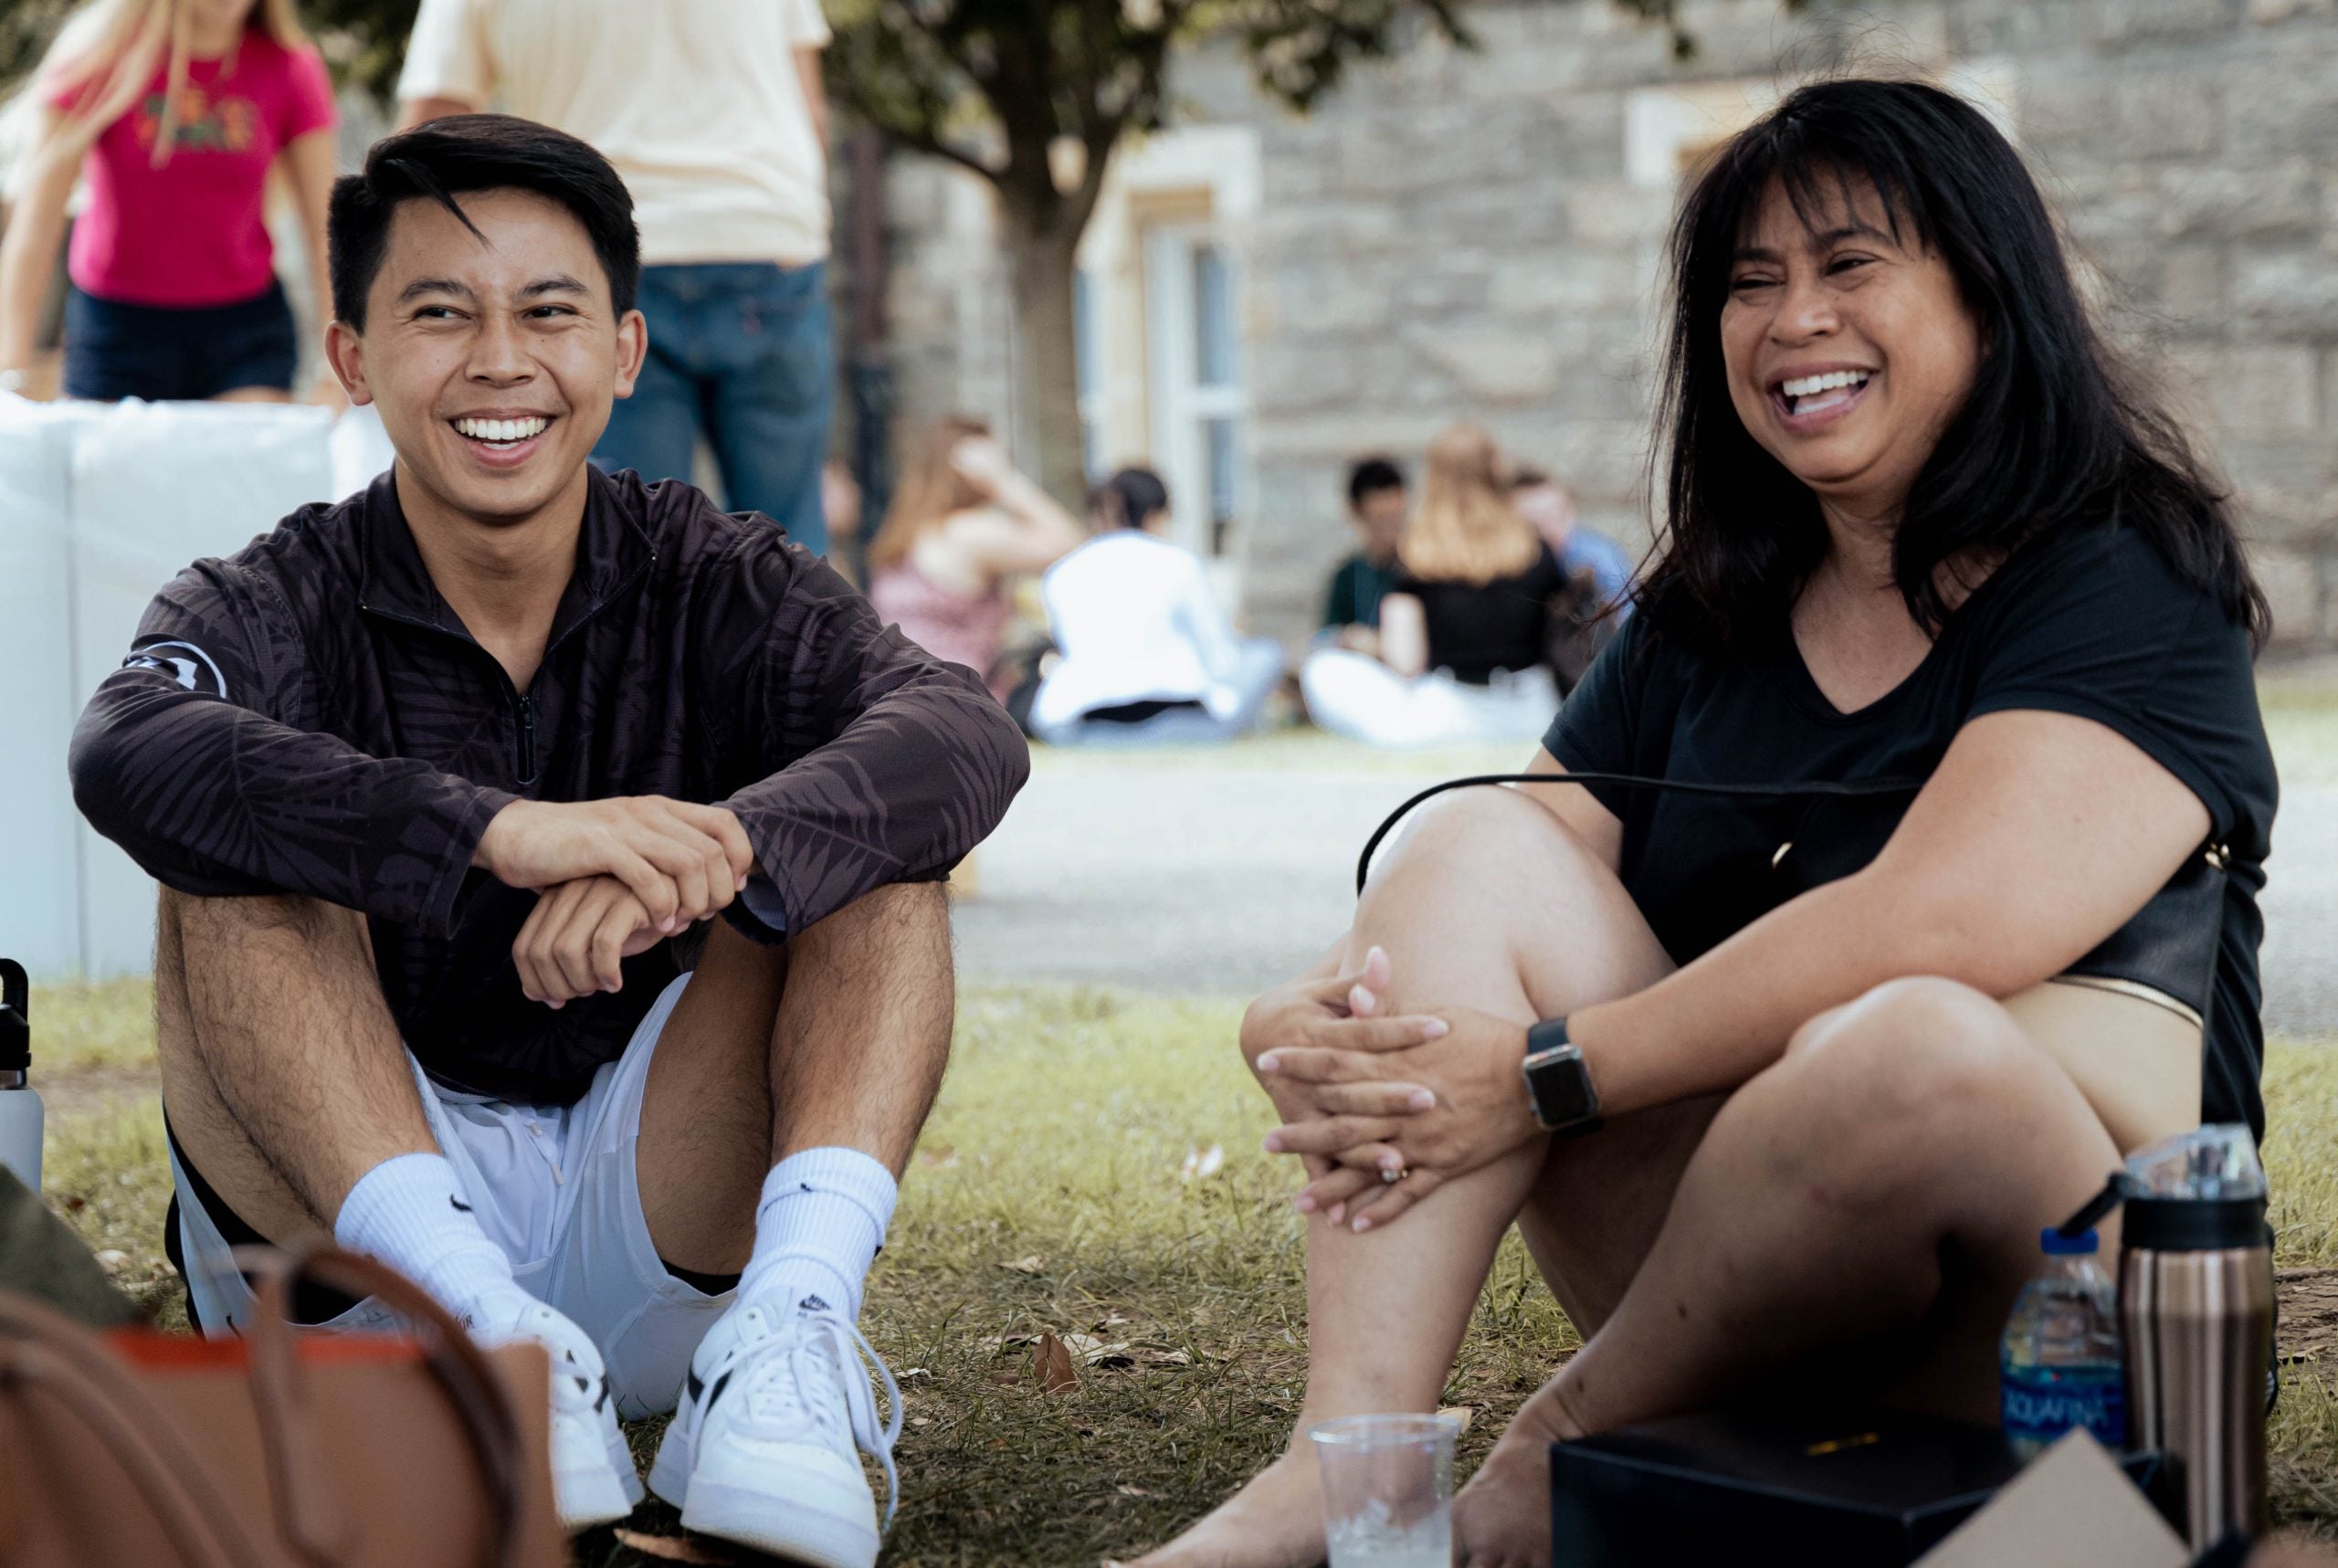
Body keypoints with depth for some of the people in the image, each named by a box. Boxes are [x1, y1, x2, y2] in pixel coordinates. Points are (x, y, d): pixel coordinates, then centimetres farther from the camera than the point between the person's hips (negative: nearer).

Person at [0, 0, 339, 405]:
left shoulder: (291, 67, -4)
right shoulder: (97, 57, -9)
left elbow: (325, 229, -5)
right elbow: (36, 223, -12)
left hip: (247, 324, 1)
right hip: (116, 323, -1)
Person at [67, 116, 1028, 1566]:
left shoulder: (708, 587, 1)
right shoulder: (276, 610, -3)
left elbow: (968, 735, -21)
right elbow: (130, 754, -29)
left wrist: (706, 854, -41)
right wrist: (501, 832, -44)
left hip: (657, 1255, 1)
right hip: (350, 1256, -1)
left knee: (873, 849, -15)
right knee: (238, 862, -22)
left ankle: (795, 1325, -38)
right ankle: (485, 1332, -38)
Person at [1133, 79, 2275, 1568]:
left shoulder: (2130, 592, -6)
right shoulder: (1702, 626, 15)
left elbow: (1935, 926, -22)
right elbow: (1506, 891, 5)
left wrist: (1552, 1073, -24)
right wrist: (1319, 1018, -17)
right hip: (1723, 1308, 6)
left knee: (1917, 1050, -37)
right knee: (1482, 842, -10)